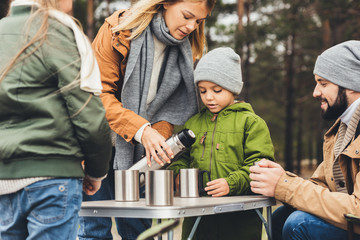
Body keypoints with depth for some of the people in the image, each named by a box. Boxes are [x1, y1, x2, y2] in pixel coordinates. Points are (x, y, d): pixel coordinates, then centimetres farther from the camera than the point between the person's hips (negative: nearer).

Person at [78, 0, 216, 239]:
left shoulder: (187, 49, 2)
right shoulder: (119, 29, -13)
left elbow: (173, 105, 4)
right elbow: (98, 93, -18)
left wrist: (157, 136, -16)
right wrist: (141, 130, -28)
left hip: (139, 155, 4)